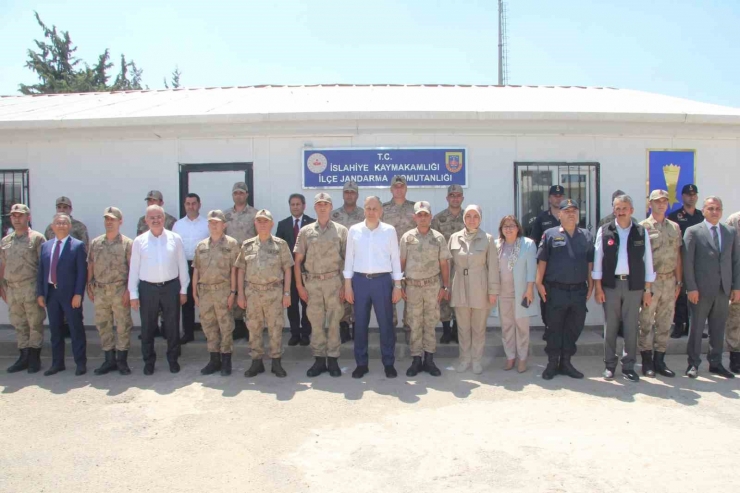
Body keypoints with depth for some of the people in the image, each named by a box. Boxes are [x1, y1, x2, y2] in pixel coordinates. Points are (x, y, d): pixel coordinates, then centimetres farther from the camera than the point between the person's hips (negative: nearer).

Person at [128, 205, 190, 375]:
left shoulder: (175, 238, 0)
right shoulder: (139, 241, 0)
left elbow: (182, 265, 3)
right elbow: (134, 268, 2)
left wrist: (183, 289, 3)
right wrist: (133, 294, -1)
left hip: (171, 286, 0)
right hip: (147, 288, 0)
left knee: (172, 326, 9)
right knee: (147, 327, 10)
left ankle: (173, 359, 25)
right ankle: (149, 361, 26)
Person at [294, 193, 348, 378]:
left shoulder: (341, 230, 4)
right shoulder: (305, 231, 7)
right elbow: (297, 260, 7)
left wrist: (346, 285, -5)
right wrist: (299, 285, 0)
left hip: (334, 281, -1)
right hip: (312, 282, 1)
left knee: (334, 322, 3)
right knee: (316, 322, 7)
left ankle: (333, 359, 13)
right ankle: (319, 359, 17)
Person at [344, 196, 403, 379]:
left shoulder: (389, 230, 0)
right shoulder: (354, 230, 3)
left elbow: (395, 258, 3)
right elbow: (349, 258, 5)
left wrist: (397, 285, 0)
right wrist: (347, 284, 2)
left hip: (382, 280, -1)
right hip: (360, 280, 1)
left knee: (386, 323, 5)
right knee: (360, 323, 7)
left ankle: (389, 363, 17)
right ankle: (361, 363, 19)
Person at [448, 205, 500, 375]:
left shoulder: (488, 239, -3)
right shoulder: (454, 238, 3)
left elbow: (493, 266, -3)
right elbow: (449, 263, 6)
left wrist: (493, 290, -6)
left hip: (480, 289, -2)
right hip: (460, 288, 2)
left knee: (479, 327, 8)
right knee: (463, 327, 10)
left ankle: (476, 360, 22)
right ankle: (464, 359, 24)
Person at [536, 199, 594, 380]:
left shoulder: (586, 236, 10)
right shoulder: (550, 234, 0)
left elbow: (590, 263, 12)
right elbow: (542, 261, -2)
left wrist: (591, 285, 7)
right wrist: (539, 283, -8)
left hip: (579, 291, 3)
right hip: (556, 290, -3)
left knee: (574, 328, 10)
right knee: (554, 328, 5)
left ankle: (566, 362, 23)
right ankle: (552, 364, 16)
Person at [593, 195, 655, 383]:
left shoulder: (642, 232, 3)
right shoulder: (604, 231, 1)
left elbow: (648, 262, 5)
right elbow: (597, 261, 1)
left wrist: (648, 290, 3)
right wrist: (598, 288, -3)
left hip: (634, 285, 1)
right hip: (610, 284, 0)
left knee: (631, 328, 6)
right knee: (610, 327, 7)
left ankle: (628, 366, 17)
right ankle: (609, 365, 18)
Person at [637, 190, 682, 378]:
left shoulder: (675, 227, 12)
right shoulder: (642, 227, -3)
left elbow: (678, 257, 14)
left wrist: (678, 281, 10)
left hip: (669, 280, 5)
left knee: (665, 323, 9)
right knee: (646, 322, 0)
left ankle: (659, 360, 19)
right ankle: (647, 361, 10)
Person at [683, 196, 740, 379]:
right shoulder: (693, 231, -2)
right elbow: (687, 262, -6)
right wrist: (691, 288, -10)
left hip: (724, 290, 4)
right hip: (701, 289, -4)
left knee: (718, 329, 10)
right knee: (696, 328, 4)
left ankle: (715, 363, 21)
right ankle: (693, 364, 13)